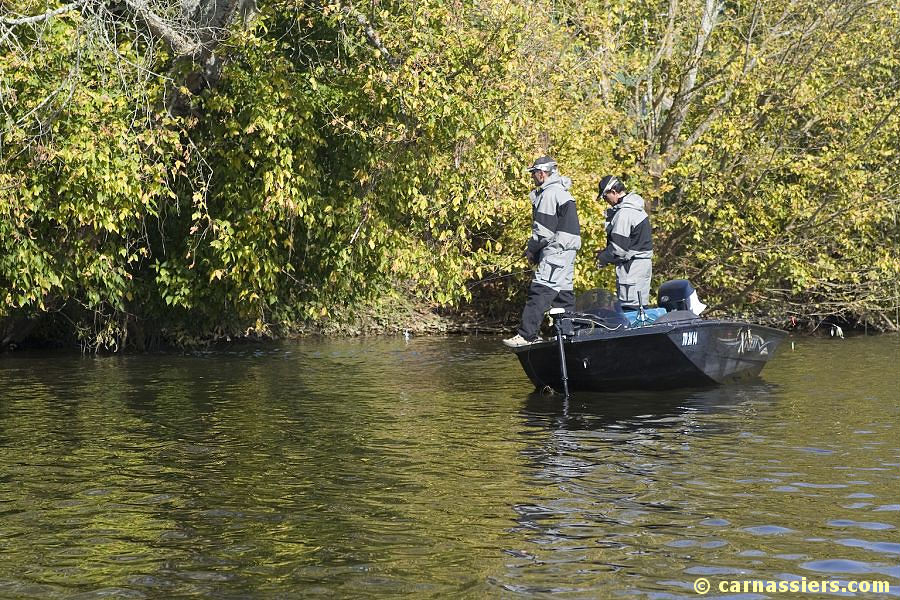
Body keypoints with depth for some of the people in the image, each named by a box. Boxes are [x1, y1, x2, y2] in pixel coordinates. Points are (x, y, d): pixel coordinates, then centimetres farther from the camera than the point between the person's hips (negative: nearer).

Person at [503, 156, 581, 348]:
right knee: (563, 292, 13)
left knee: (540, 291, -14)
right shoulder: (561, 192, 21)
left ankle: (526, 335, -19)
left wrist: (532, 248, -4)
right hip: (566, 250, 11)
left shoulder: (549, 194, -13)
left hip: (556, 249, -11)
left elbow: (545, 230, -16)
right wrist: (534, 248, 16)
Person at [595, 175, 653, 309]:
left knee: (629, 307, -9)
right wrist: (605, 252, 14)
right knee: (641, 305, 12)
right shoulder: (635, 207, 14)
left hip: (632, 266, -10)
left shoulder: (624, 213, -18)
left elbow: (619, 246, -20)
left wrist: (603, 258, -5)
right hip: (644, 262, 10)